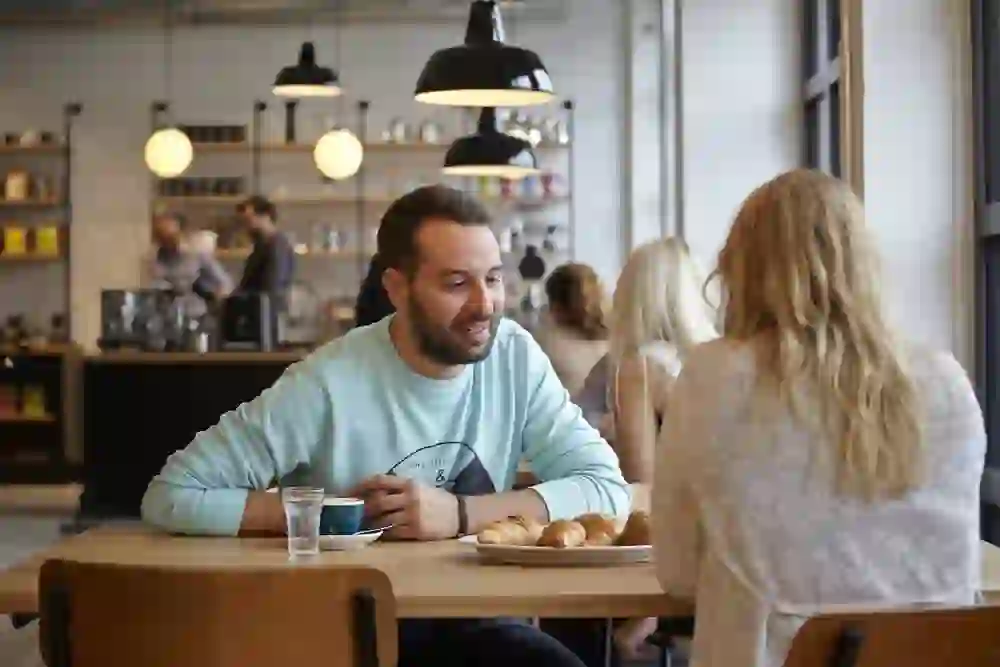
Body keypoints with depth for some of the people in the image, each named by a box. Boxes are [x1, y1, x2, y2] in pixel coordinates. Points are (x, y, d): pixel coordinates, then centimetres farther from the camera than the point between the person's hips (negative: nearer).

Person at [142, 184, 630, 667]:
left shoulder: (516, 357, -5)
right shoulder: (328, 385, -17)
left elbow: (607, 488, -11)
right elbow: (169, 498, -15)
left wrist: (460, 515, -22)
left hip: (469, 621, 3)